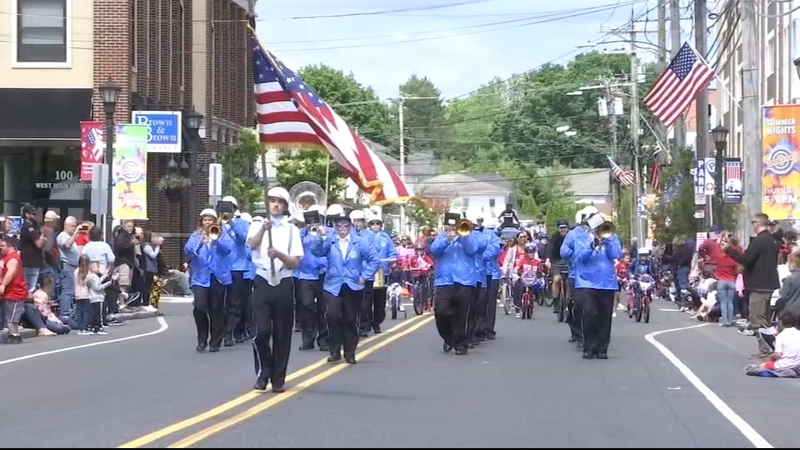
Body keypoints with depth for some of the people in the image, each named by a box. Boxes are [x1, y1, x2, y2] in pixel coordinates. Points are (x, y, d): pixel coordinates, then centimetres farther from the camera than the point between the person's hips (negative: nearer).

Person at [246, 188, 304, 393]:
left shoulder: (292, 230, 6)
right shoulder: (257, 226, 6)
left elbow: (295, 263, -1)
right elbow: (252, 244, -17)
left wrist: (279, 254, -21)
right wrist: (263, 229, -37)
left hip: (284, 284, 1)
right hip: (263, 283, -1)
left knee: (282, 334, 3)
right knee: (262, 331, -11)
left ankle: (278, 379, 15)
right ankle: (262, 373, 10)